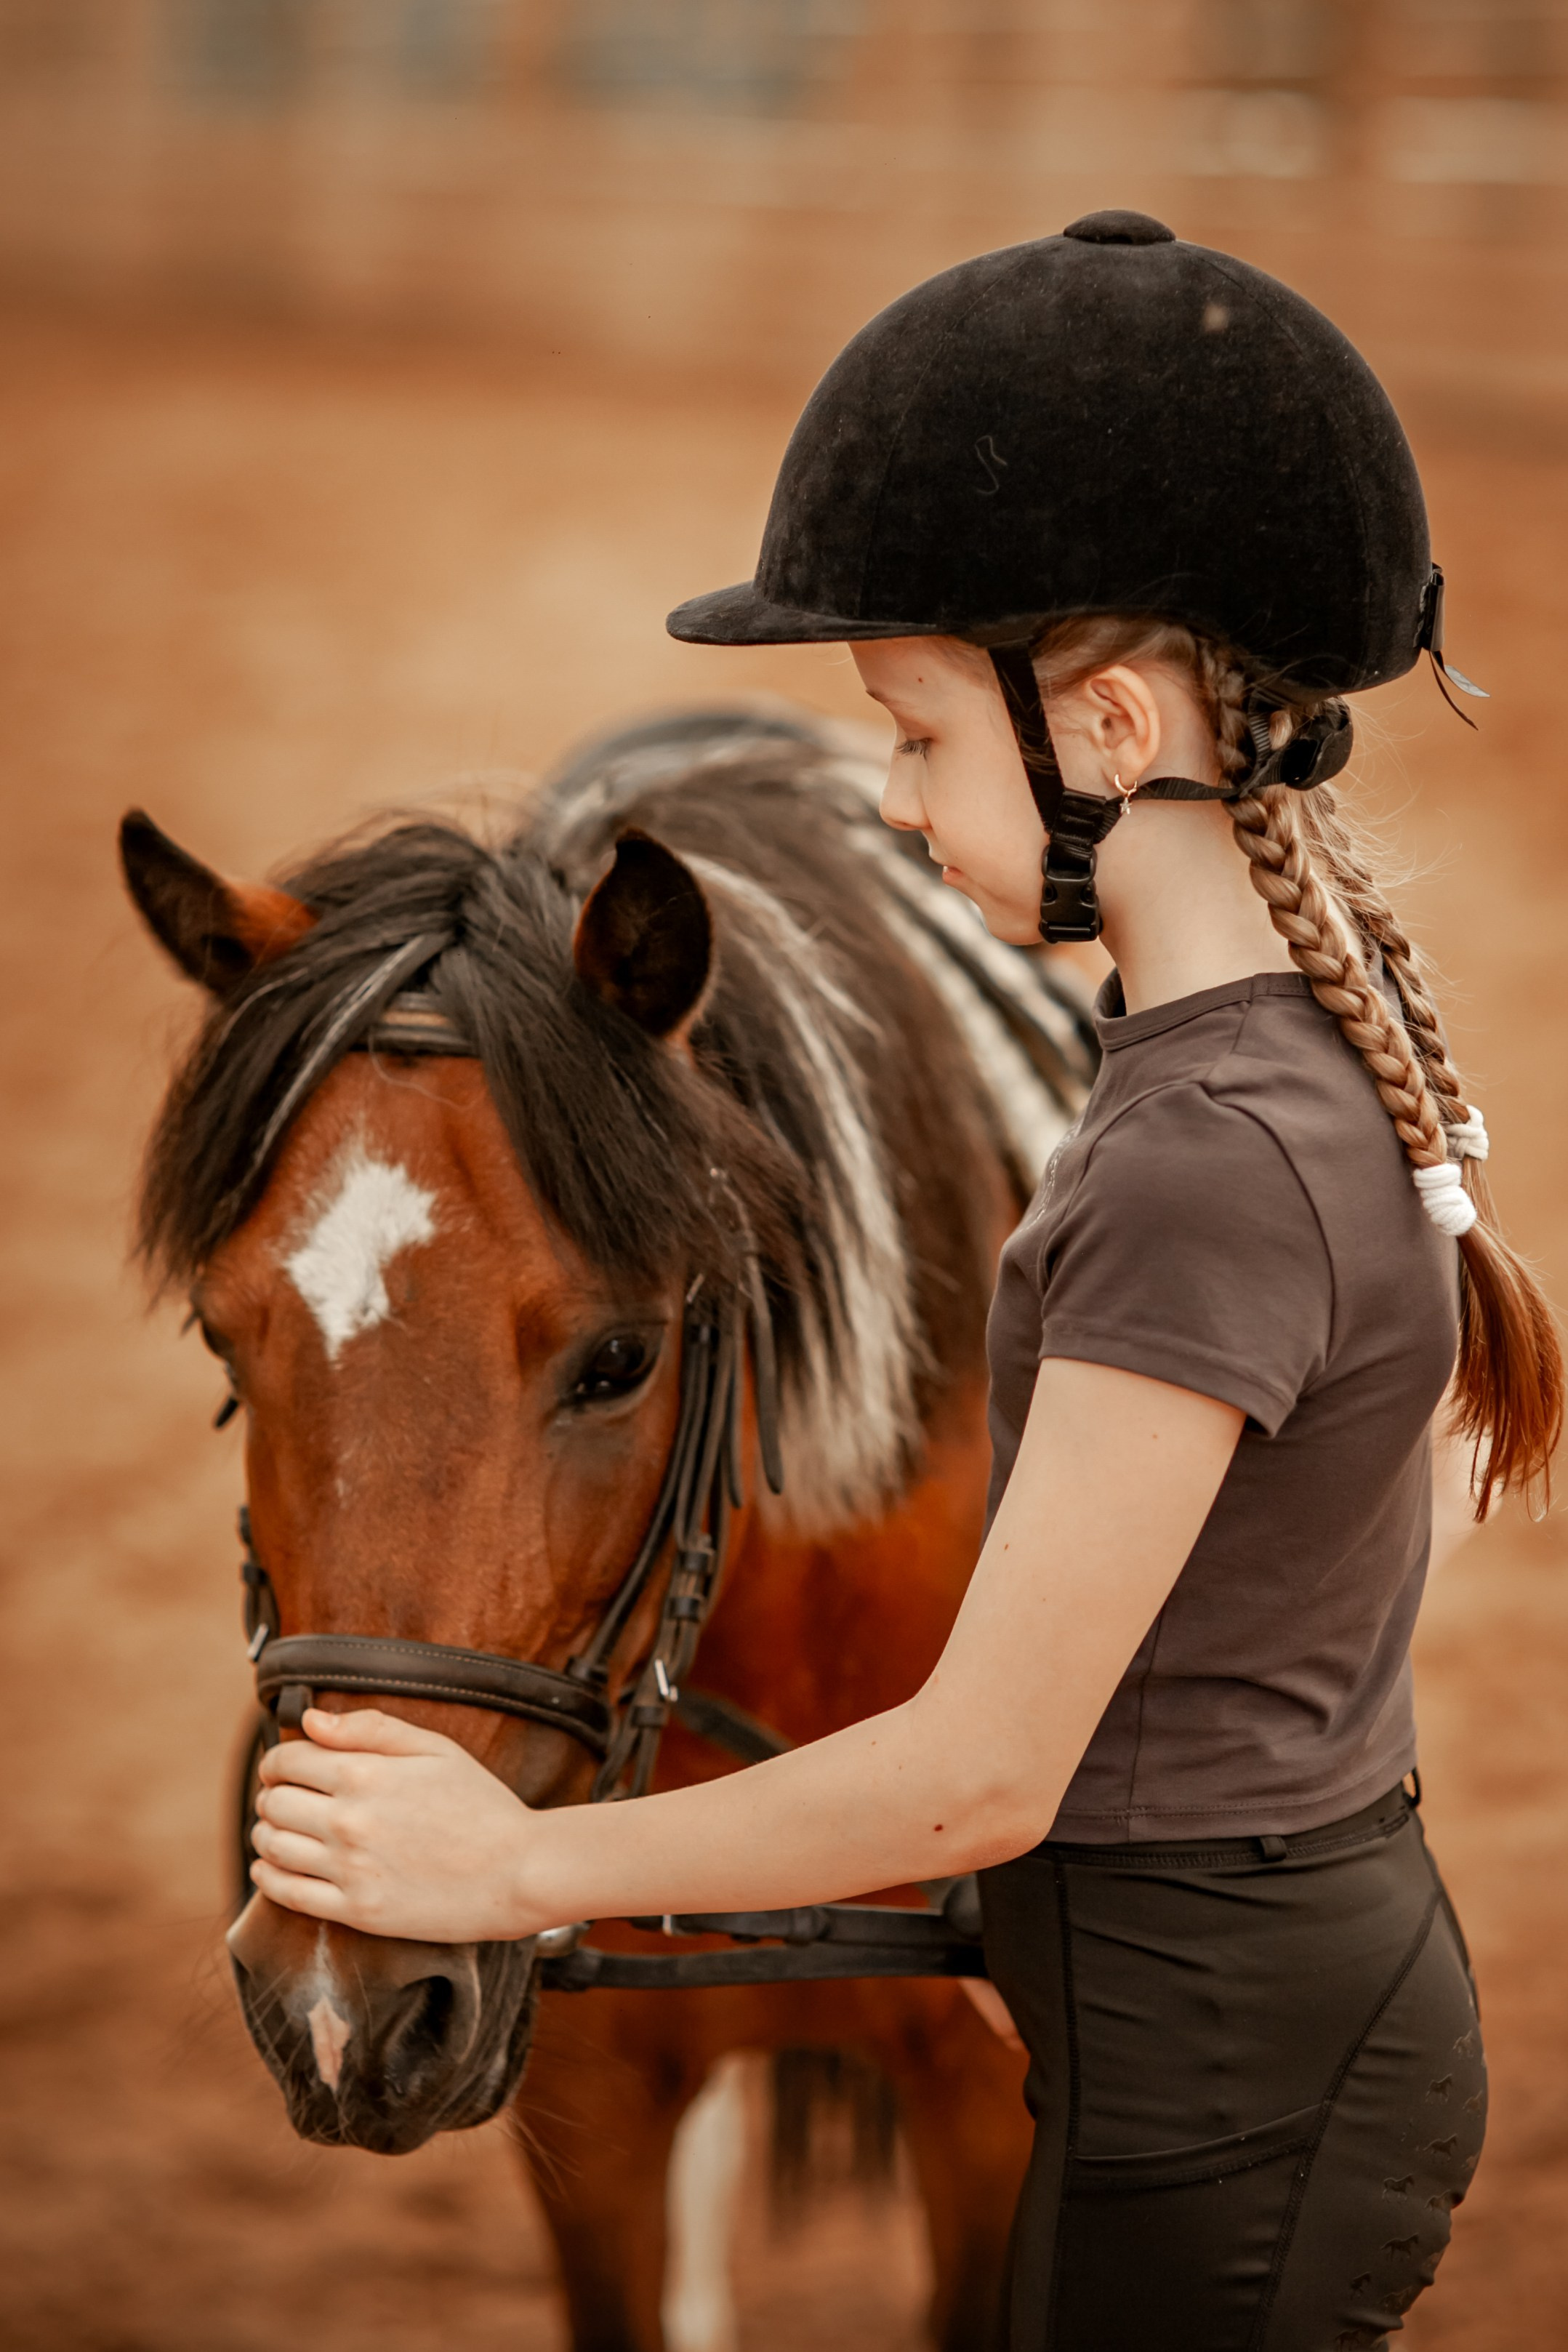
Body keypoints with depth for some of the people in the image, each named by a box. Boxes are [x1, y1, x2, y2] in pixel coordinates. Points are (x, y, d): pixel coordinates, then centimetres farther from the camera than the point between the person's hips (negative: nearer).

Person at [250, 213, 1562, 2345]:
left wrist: (519, 1863, -13)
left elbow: (985, 1770, -23)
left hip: (1221, 2069, -9)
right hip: (1303, 1965, 10)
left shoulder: (1213, 1166, -26)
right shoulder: (1314, 1035, 5)